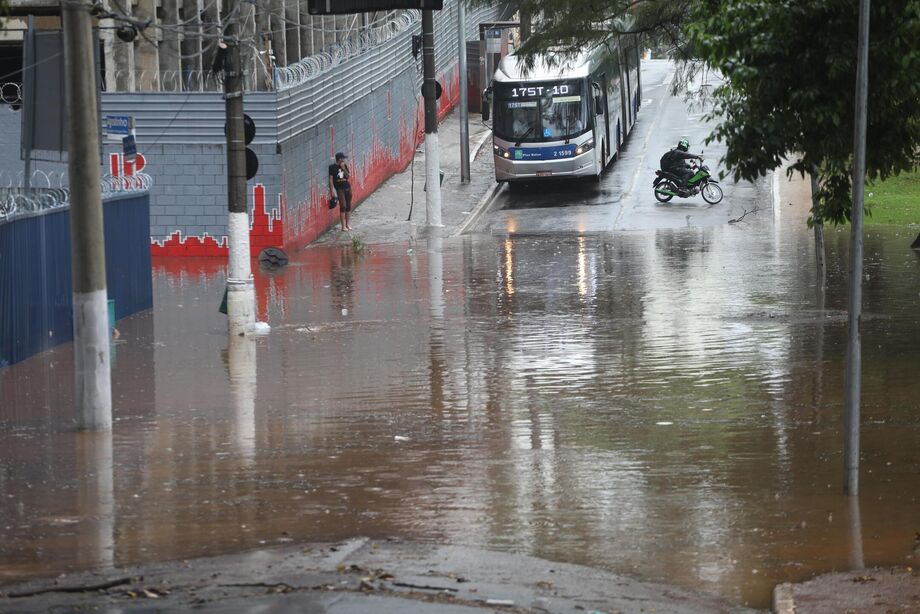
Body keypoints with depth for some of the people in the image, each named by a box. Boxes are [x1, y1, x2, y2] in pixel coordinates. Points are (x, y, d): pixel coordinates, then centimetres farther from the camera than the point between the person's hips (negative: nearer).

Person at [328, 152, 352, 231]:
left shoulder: (345, 166, 6)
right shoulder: (332, 167, -8)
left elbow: (349, 176, 0)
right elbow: (331, 179, -9)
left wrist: (344, 168, -10)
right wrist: (332, 190, -15)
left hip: (347, 187, 5)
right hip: (339, 188, -5)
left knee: (348, 206, 9)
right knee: (343, 206, -11)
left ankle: (347, 224, 21)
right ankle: (343, 226, -7)